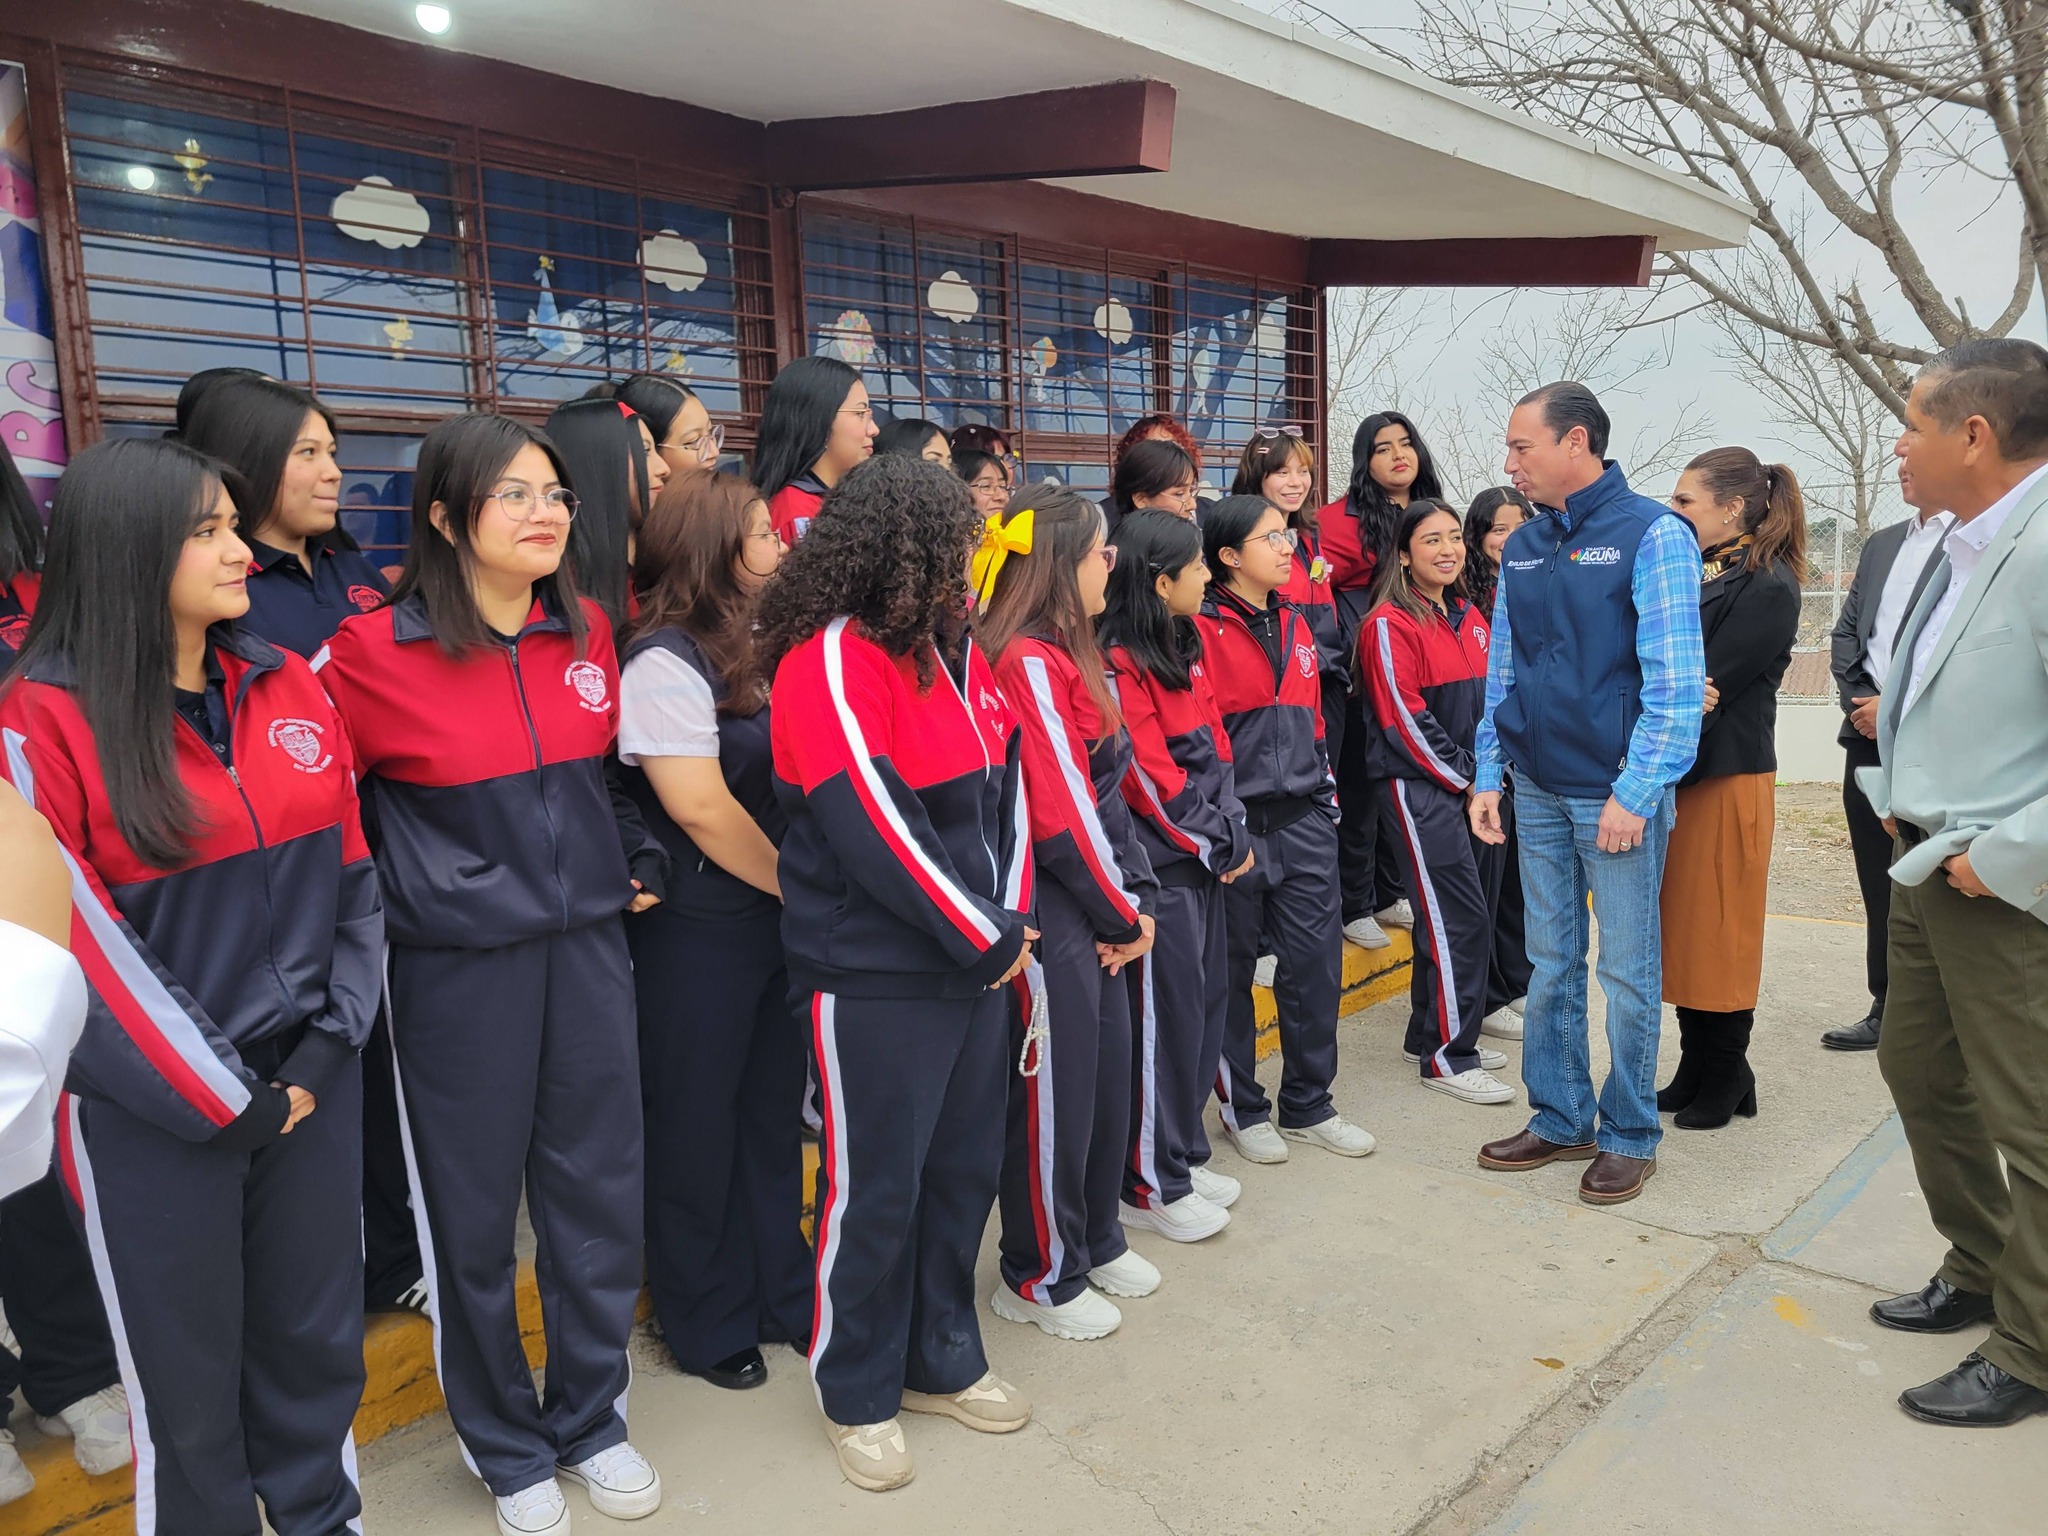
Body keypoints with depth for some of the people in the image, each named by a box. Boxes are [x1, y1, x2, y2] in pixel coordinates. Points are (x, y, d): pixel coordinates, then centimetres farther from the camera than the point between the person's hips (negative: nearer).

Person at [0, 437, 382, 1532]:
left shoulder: (289, 688, 3)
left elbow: (350, 880, 6)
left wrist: (328, 1047, -2)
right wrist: (229, 1102, -11)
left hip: (310, 1083, 4)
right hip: (153, 1114, -4)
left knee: (317, 1339, 17)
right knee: (187, 1379, 12)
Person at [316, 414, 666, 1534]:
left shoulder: (588, 633, 3)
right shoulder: (375, 651, -12)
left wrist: (630, 862, 11)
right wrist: (403, 894, -1)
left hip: (587, 949, 4)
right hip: (458, 968, -4)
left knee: (598, 1194, 13)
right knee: (473, 1215, 10)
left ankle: (590, 1420, 35)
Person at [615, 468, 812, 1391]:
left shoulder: (752, 651, 11)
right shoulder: (664, 661, -15)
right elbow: (701, 809, -21)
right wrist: (797, 888, -11)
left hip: (773, 923, 8)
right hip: (697, 934, -8)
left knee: (772, 1115, 17)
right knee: (697, 1131, 8)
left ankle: (782, 1297, 33)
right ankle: (707, 1327, 26)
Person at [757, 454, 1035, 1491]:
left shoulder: (955, 648, 9)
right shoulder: (831, 659, -16)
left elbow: (1007, 785, 11)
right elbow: (876, 829, -21)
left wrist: (1010, 918, 0)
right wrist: (987, 938, -13)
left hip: (976, 961, 8)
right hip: (874, 977, -8)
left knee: (965, 1167, 17)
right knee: (874, 1189, 6)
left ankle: (942, 1360, 36)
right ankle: (858, 1397, 26)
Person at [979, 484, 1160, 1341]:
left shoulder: (1066, 655, 14)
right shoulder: (1026, 665, -18)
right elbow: (1059, 809, -20)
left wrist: (1137, 899, 6)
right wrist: (1123, 913, -9)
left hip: (1094, 915, 10)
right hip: (1049, 918, -10)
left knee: (1107, 1073, 18)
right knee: (1054, 1091, 3)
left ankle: (1096, 1240, 37)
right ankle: (1042, 1278, 21)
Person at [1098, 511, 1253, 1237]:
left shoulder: (1185, 650, 13)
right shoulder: (1118, 665, -16)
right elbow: (1148, 777, -18)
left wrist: (1234, 834, 4)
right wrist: (1219, 846, -10)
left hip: (1204, 859, 9)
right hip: (1158, 867, -9)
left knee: (1206, 1003, 14)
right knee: (1164, 1017, -1)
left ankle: (1184, 1154, 29)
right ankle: (1150, 1185, 13)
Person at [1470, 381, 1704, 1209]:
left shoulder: (1653, 533, -9)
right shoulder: (1522, 546, 10)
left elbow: (1674, 676, -13)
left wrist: (1635, 792, -17)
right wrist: (1489, 774, 8)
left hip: (1617, 794, -6)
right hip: (1538, 790, 6)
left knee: (1626, 971, 5)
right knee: (1550, 964, 13)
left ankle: (1630, 1135, 20)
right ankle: (1559, 1119, 26)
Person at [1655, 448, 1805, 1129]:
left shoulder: (1767, 587, -12)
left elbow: (1708, 691, -17)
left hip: (1724, 780, -8)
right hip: (1674, 774, 8)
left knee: (1717, 933, 3)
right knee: (1681, 928, 13)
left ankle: (1725, 1081, 18)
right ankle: (1695, 1070, 25)